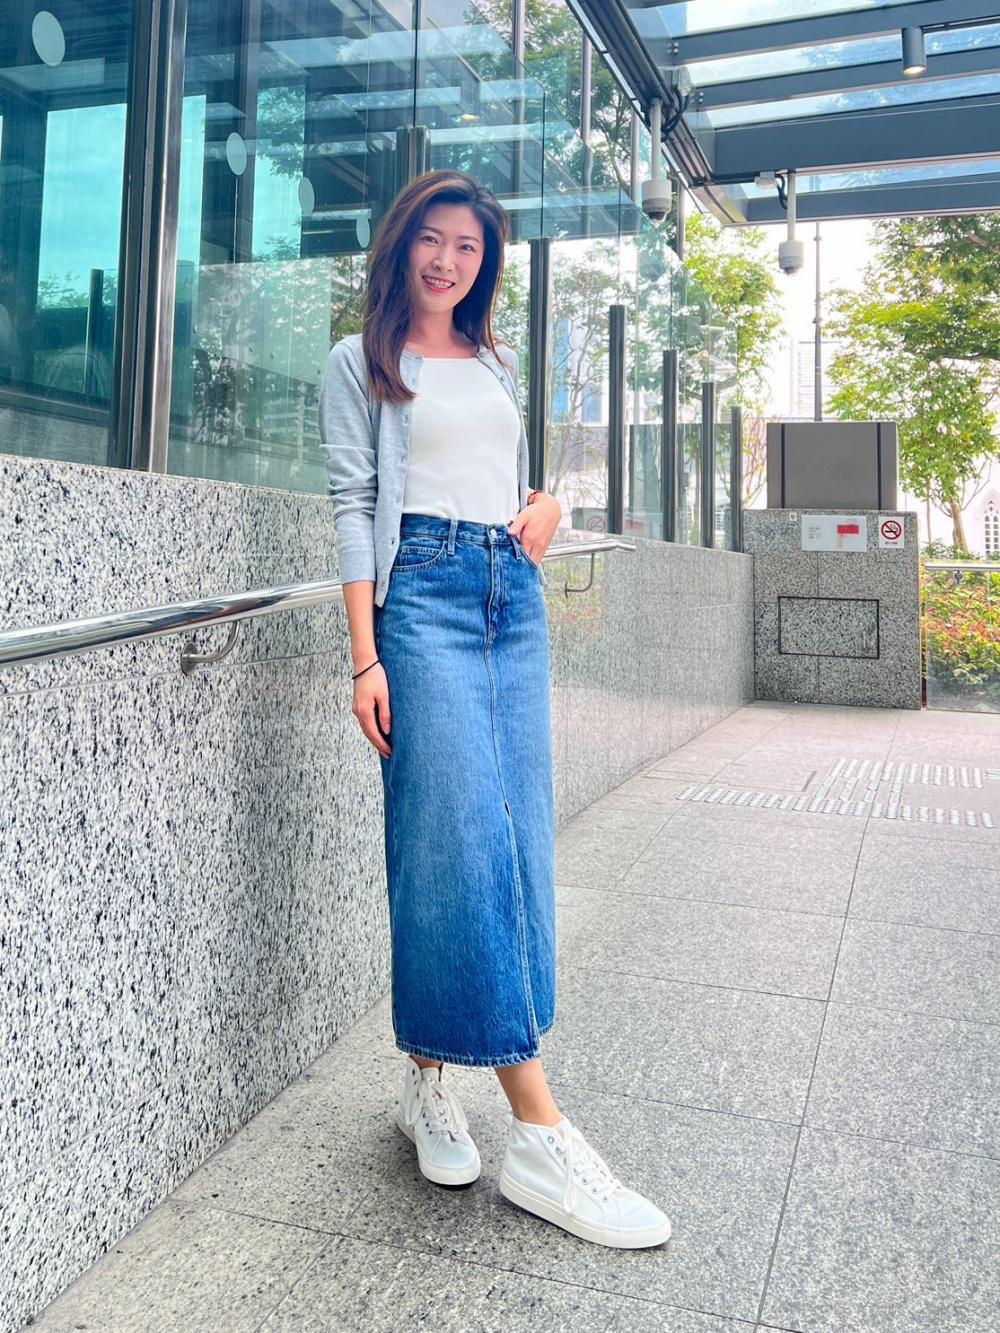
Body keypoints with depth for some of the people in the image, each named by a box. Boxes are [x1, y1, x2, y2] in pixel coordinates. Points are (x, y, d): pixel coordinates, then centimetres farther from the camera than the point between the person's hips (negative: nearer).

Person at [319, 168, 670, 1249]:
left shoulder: (499, 366, 24)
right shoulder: (361, 364, 9)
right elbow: (354, 505, -1)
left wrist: (547, 507, 5)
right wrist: (365, 657, -11)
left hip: (514, 595, 6)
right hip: (423, 594, -6)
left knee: (519, 837, 0)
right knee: (462, 836, -13)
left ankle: (430, 1076, 14)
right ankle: (538, 1134, -12)